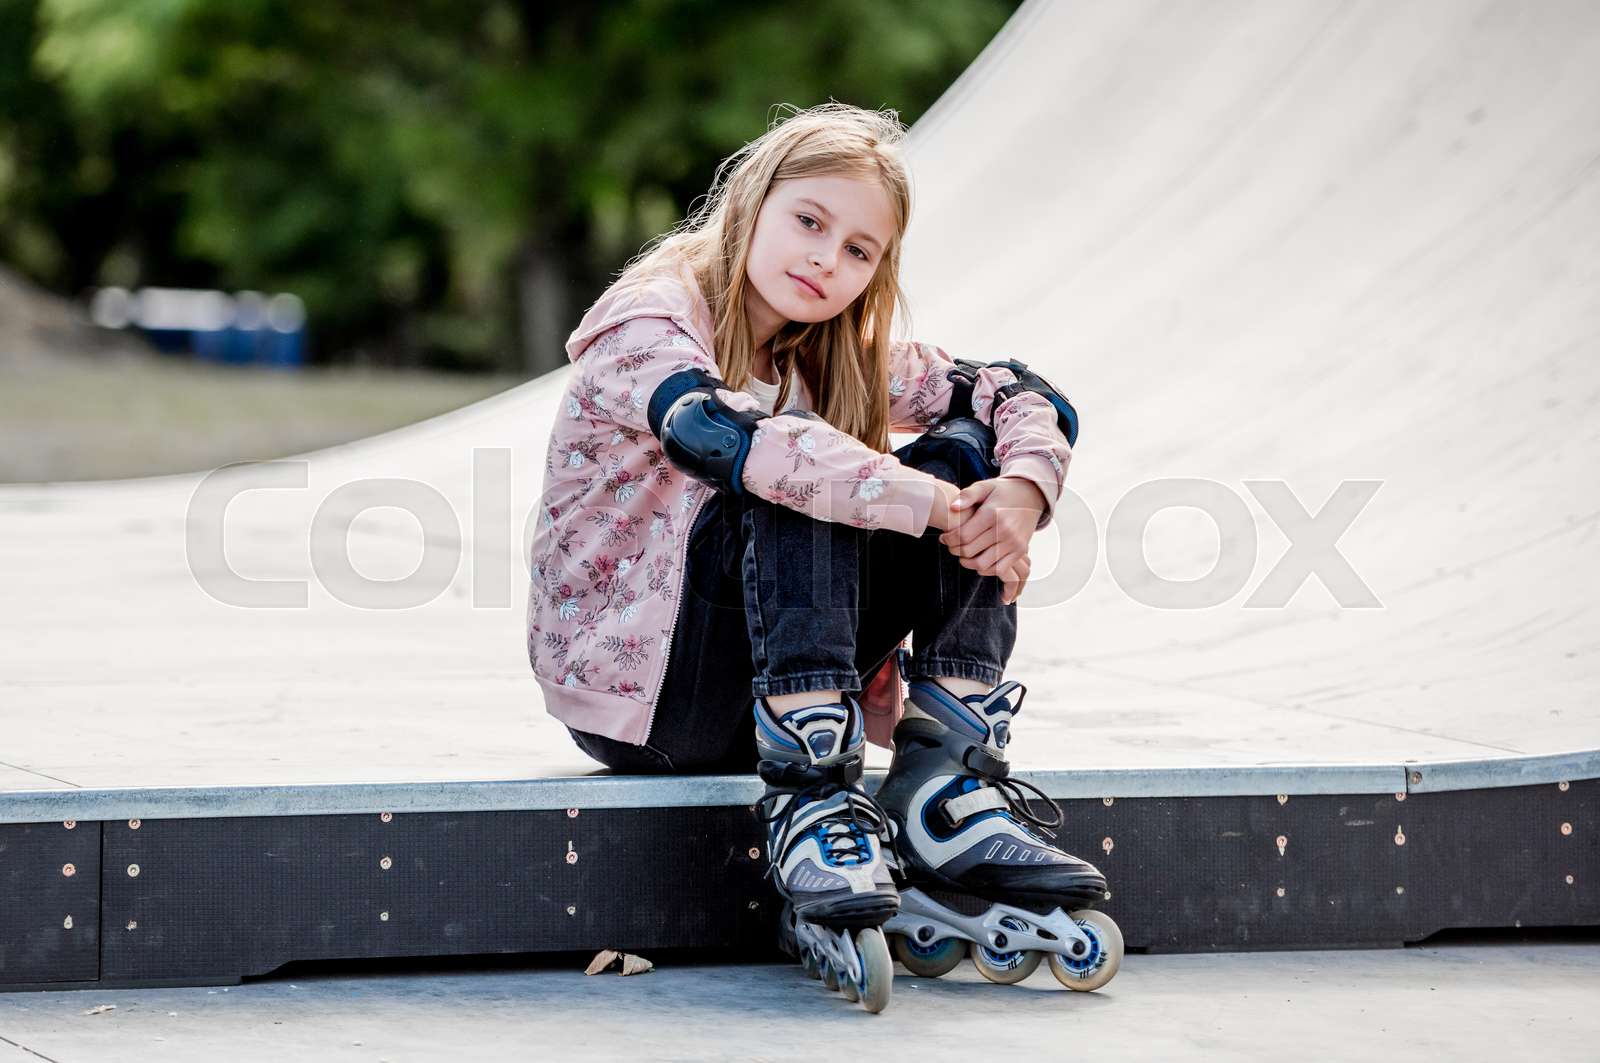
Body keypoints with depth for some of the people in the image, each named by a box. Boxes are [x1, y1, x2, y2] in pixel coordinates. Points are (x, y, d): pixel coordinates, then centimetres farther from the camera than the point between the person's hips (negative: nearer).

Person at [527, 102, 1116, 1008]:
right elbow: (729, 436, -33)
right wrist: (936, 507, -32)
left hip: (773, 692, 7)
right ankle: (812, 803, -38)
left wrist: (1022, 487, -19)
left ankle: (952, 783, -20)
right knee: (797, 490, -30)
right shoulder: (645, 326, -12)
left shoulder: (838, 355, 10)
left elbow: (1027, 396, 5)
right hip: (634, 689, -7)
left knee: (967, 449, -8)